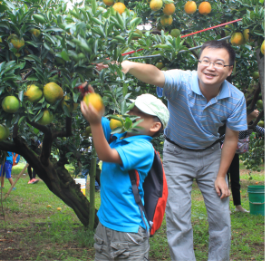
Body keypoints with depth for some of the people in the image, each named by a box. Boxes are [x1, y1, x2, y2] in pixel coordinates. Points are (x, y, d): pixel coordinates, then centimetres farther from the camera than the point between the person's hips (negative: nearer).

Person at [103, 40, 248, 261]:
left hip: (210, 154, 3)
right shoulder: (182, 82, -29)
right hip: (177, 154, -2)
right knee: (178, 220, -4)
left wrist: (221, 176, -5)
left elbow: (231, 138, -6)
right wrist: (129, 66, -72)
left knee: (221, 218, 6)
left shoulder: (235, 98, -18)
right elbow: (156, 76, -52)